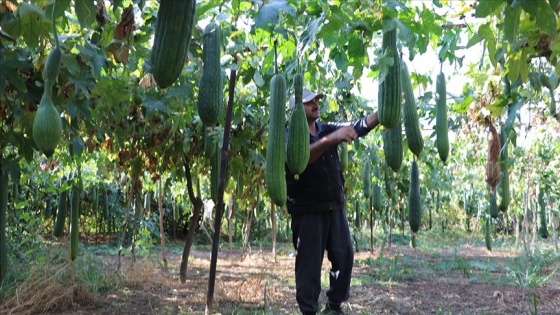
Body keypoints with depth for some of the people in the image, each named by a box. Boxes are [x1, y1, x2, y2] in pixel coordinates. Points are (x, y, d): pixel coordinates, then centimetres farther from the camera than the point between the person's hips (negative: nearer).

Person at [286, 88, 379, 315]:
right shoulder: (290, 136, -8)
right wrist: (330, 140, -45)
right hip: (307, 210, -5)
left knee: (344, 257, 9)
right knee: (309, 264, 1)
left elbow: (359, 126, -2)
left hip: (335, 206, 6)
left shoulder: (328, 129, 8)